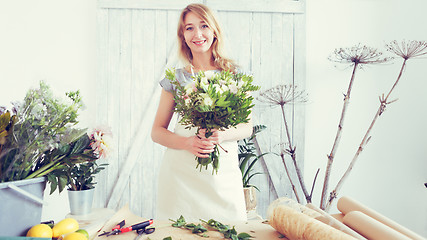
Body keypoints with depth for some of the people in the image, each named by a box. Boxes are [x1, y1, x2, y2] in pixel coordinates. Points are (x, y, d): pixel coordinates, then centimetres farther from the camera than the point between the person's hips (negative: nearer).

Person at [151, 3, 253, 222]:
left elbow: (247, 127, 6)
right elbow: (157, 131, 7)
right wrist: (186, 143, -13)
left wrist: (222, 135, -15)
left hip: (224, 173, 1)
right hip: (180, 172, 0)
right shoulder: (176, 78, 5)